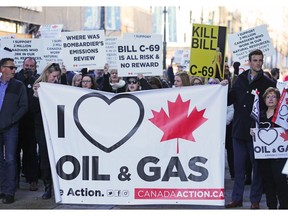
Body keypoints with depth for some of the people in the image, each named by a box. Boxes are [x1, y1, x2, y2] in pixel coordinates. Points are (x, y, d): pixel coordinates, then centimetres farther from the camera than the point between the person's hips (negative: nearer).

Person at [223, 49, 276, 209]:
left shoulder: (268, 83, -1)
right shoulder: (241, 79, 10)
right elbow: (229, 100, 13)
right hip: (239, 130, 4)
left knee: (257, 167, 5)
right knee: (239, 166, 10)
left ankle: (255, 200, 15)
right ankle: (237, 198, 20)